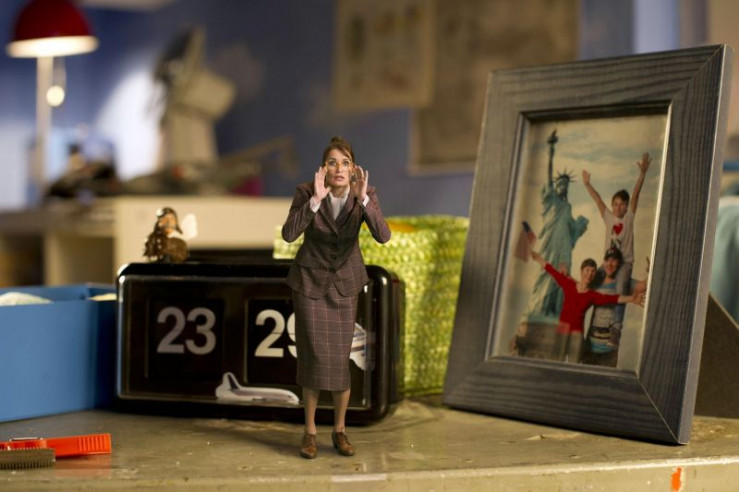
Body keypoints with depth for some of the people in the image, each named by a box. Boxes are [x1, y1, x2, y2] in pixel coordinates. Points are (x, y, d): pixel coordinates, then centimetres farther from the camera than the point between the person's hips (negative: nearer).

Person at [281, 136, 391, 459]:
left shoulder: (365, 194, -17)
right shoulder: (306, 192, -20)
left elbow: (383, 236, -30)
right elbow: (288, 235, -32)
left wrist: (362, 198, -43)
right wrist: (316, 199, -43)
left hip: (344, 281, 2)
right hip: (309, 279, -1)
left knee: (340, 360, -1)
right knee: (314, 357, -7)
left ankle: (339, 432, 17)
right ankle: (310, 432, 10)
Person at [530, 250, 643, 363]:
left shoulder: (593, 296, 1)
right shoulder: (569, 284, 2)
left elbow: (612, 299, -10)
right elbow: (552, 271, 11)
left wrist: (631, 299, -22)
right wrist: (538, 258, 19)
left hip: (577, 333, 0)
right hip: (562, 329, 0)